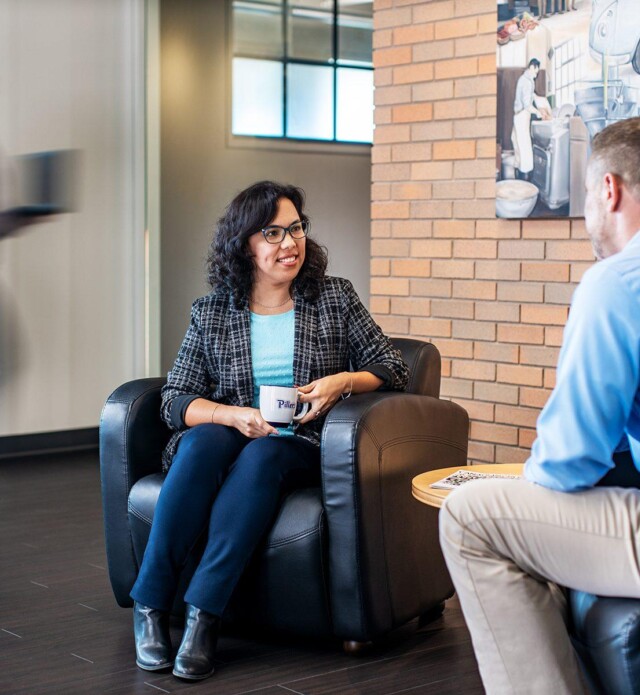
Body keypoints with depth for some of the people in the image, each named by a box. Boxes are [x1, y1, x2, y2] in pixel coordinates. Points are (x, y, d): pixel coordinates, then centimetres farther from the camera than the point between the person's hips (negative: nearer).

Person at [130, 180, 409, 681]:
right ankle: (150, 606, -30)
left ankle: (204, 613, -36)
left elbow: (394, 368, 6)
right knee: (205, 439, -34)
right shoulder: (211, 312, 9)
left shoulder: (336, 297, 8)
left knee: (262, 455, -35)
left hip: (300, 448, -1)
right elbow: (176, 399, 3)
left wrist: (343, 381, -14)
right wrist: (234, 415, -16)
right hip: (227, 437, 1)